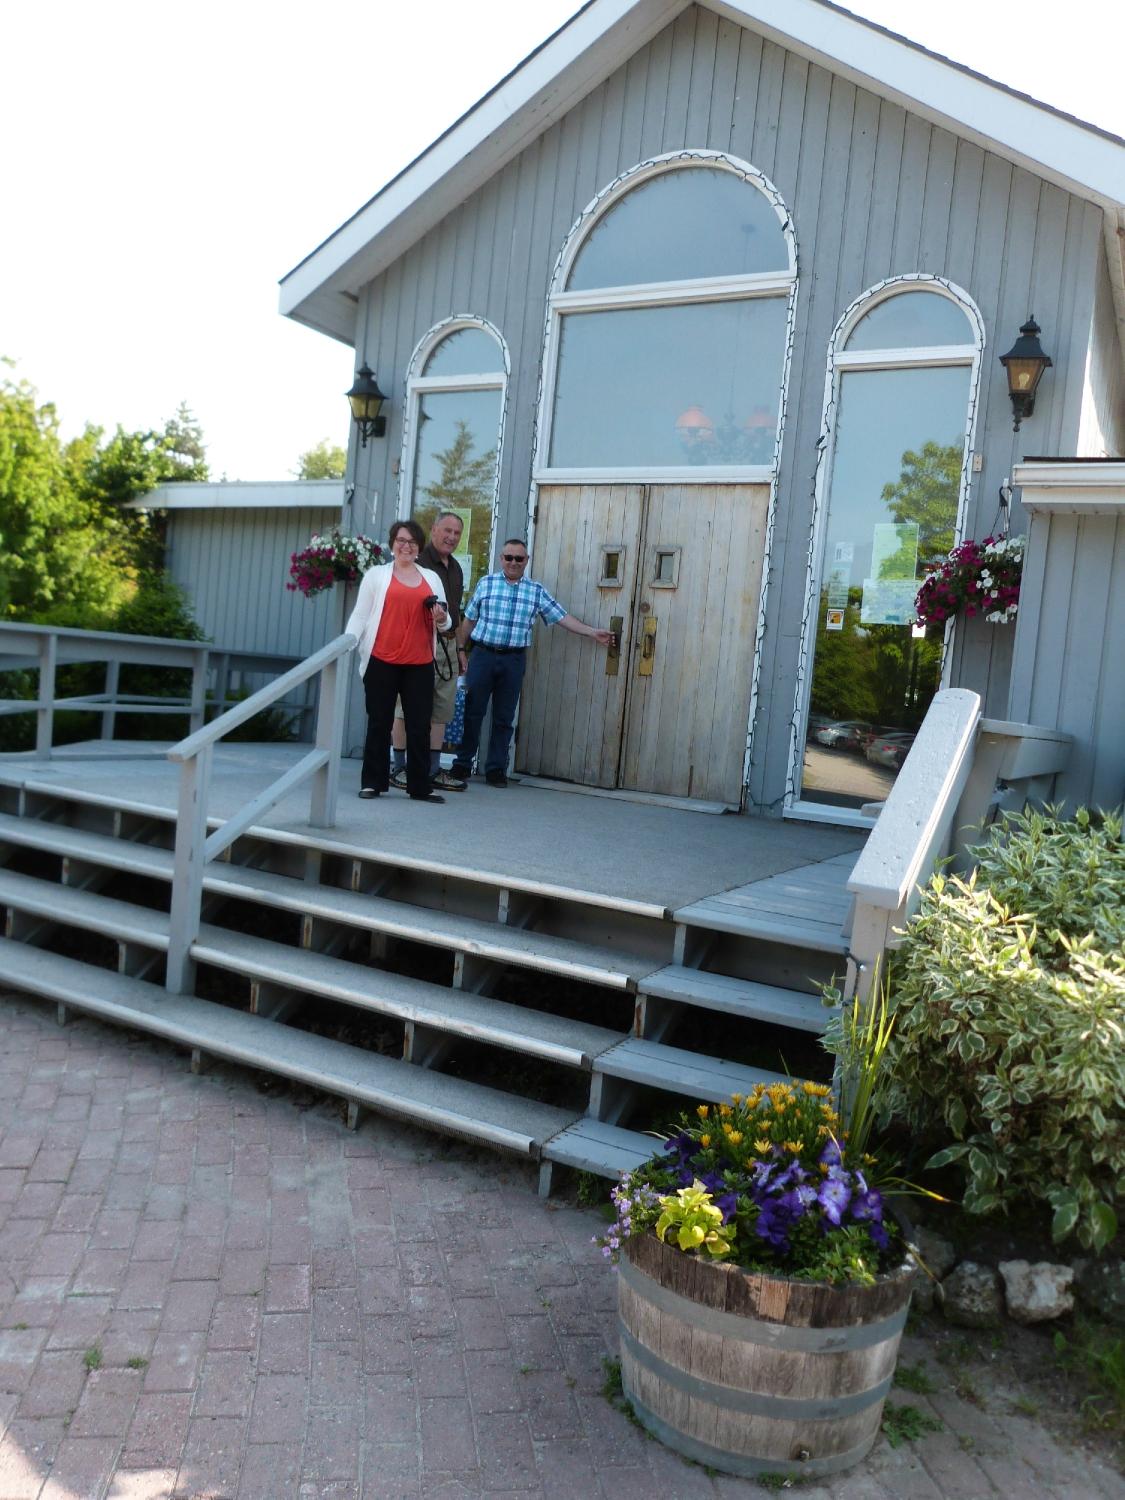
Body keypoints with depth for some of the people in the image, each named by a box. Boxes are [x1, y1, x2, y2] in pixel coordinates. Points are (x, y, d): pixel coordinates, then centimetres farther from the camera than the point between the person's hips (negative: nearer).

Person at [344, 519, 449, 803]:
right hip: (382, 661, -2)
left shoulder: (432, 578, 17)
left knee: (420, 726, 2)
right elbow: (360, 614, 4)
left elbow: (445, 620, 21)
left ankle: (420, 786, 8)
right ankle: (372, 782, 12)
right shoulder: (377, 574, 8)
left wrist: (441, 619, -3)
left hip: (420, 664, 2)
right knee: (379, 723, 4)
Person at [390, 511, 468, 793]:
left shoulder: (455, 568, 19)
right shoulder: (418, 562, -6)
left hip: (447, 645, 8)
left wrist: (459, 648, 25)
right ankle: (400, 769, 3)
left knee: (441, 711, 8)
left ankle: (433, 770, 14)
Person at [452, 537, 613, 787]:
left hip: (514, 660, 1)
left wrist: (593, 632, -1)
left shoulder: (536, 591, 9)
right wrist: (459, 649, 4)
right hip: (483, 654, -1)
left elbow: (561, 617, 6)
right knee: (473, 711, 2)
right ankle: (463, 763, 12)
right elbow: (469, 619, 9)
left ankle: (496, 768, 13)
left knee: (504, 717, 5)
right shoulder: (486, 583, 7)